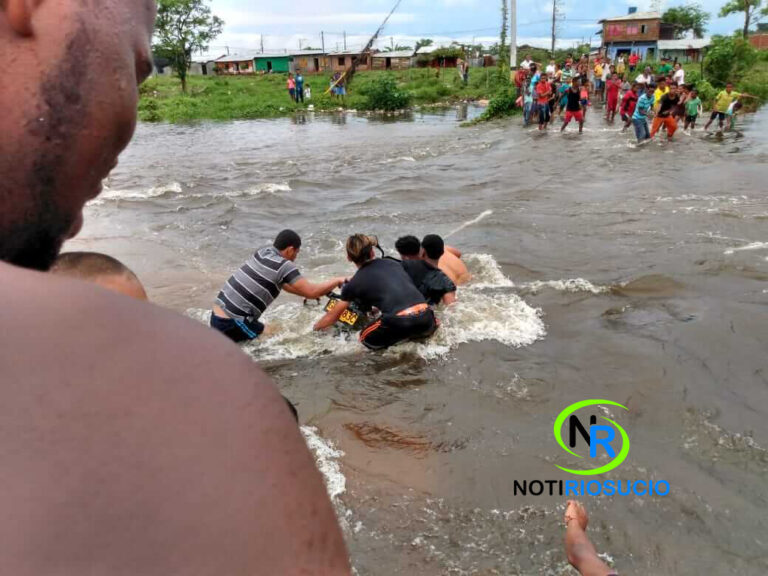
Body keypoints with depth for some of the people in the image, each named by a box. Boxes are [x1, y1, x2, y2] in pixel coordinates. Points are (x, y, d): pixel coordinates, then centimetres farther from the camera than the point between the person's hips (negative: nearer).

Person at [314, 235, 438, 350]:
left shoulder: (354, 283, 11)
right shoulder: (394, 263, 21)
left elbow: (332, 316, 23)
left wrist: (316, 328, 43)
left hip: (399, 323, -3)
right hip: (425, 317, 3)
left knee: (366, 338, 26)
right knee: (434, 322, 38)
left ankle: (398, 341, 6)